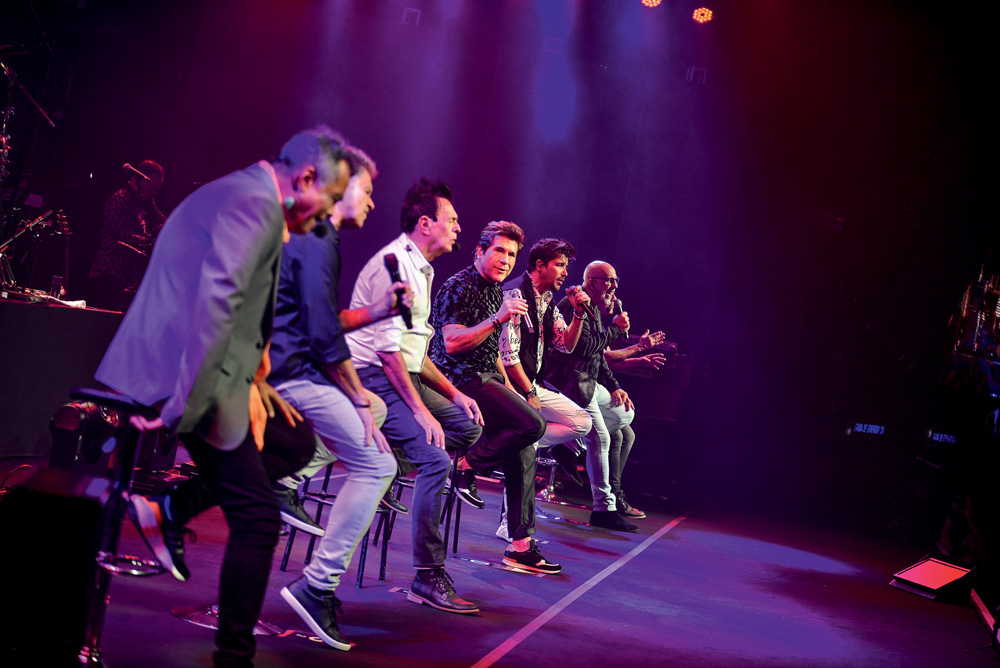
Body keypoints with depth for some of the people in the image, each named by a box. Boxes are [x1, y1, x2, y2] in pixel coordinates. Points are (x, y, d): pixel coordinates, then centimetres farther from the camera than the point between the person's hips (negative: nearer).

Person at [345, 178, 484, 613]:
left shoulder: (421, 269, 16)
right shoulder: (394, 263, -15)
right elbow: (388, 348, -21)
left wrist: (452, 393, 12)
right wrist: (420, 410, -22)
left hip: (403, 376, 10)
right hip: (373, 377, -10)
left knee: (468, 426, 7)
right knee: (435, 460, -21)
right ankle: (428, 579, -17)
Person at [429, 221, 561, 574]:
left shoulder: (495, 291, 20)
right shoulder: (458, 288, -10)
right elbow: (451, 343, -22)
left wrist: (507, 387, 21)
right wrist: (497, 319, -27)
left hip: (484, 379, 9)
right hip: (460, 380, -9)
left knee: (524, 449, 1)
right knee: (532, 424, -24)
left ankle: (521, 545, 5)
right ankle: (467, 465, -8)